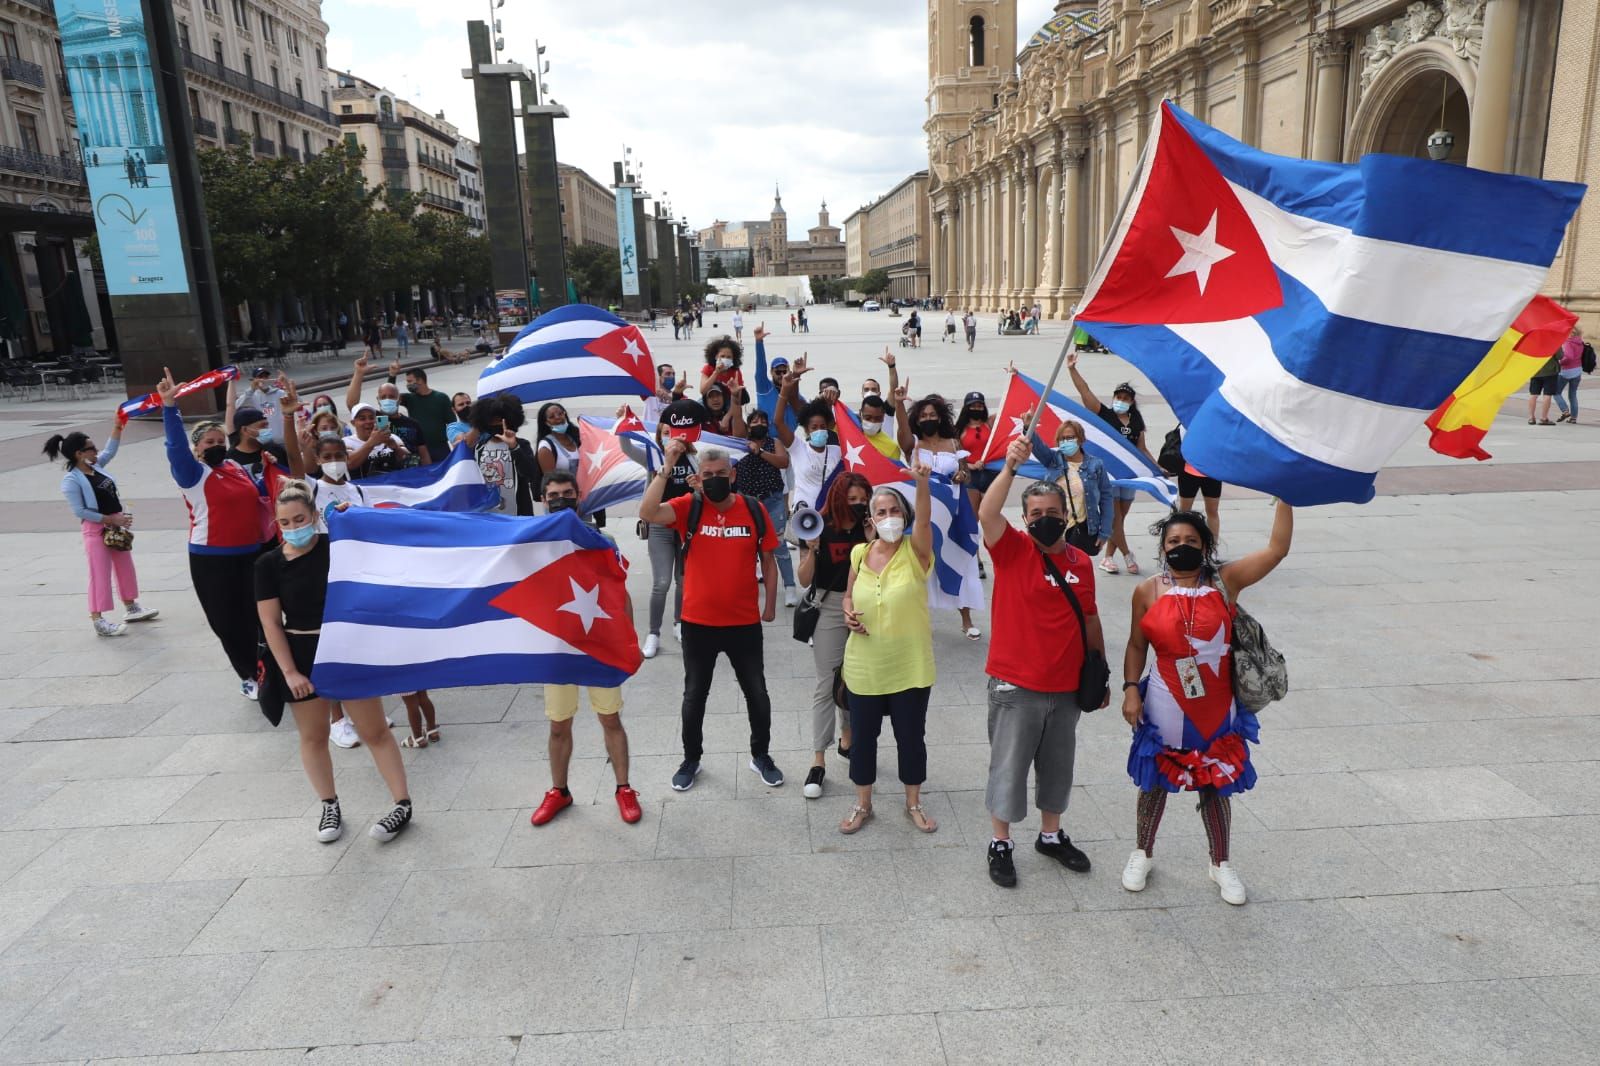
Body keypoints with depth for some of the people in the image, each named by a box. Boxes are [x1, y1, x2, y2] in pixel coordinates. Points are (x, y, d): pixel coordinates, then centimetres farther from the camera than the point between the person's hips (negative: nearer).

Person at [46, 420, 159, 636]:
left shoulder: (96, 466, 4)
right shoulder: (71, 480, -16)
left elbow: (111, 450, 19)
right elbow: (80, 511, -19)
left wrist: (118, 425, 9)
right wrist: (110, 519, -19)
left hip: (116, 526, 8)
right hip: (96, 530, -8)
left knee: (125, 568, 17)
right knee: (100, 574, -5)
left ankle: (130, 607, 32)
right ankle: (98, 620, 1)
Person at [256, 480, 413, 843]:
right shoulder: (269, 564, -6)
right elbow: (271, 623, -5)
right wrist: (290, 672, -9)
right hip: (300, 656, 2)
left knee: (374, 731, 3)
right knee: (313, 737, 14)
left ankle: (403, 804, 12)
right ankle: (330, 806, 33)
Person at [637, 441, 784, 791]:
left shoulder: (754, 510, -4)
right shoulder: (688, 508, -8)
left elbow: (768, 560, 5)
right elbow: (647, 513, -27)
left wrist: (770, 604, 6)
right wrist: (667, 467, -30)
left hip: (745, 623, 1)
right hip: (698, 623, -1)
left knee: (756, 693, 14)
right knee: (694, 696, 15)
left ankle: (761, 755, 35)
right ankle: (691, 759, 35)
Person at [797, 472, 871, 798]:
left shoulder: (868, 527, -2)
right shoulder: (819, 527, -10)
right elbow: (804, 580, -9)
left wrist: (872, 540, -15)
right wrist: (811, 549, -25)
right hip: (829, 609, -3)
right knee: (827, 685, -2)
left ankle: (847, 741, 35)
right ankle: (818, 761, 4)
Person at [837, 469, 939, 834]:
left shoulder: (915, 551, -11)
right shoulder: (859, 553, -1)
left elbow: (923, 520, -32)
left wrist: (922, 483, -49)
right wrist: (848, 613, -9)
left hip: (910, 667, -2)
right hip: (864, 667, 3)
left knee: (911, 737, 13)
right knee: (862, 737, 14)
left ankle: (913, 804, 35)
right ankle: (862, 805, 34)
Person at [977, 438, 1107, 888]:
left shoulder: (1082, 562, 4)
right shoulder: (1012, 550, -8)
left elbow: (1090, 620, 12)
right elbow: (987, 514, -28)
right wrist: (1010, 467, -38)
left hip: (1067, 687, 4)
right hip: (1015, 686, -4)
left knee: (1057, 766, 19)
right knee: (1009, 767, 7)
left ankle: (1051, 836, 38)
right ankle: (1000, 844, 24)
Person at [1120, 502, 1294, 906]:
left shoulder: (1226, 581, -6)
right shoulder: (1149, 591, -6)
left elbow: (1277, 549, -14)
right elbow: (1136, 646, 2)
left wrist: (1284, 497, -20)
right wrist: (1130, 688, -8)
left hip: (1216, 712, 0)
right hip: (1165, 712, 0)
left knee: (1216, 787, 14)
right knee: (1155, 784, 16)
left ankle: (1221, 864, 36)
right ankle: (1142, 854, 37)